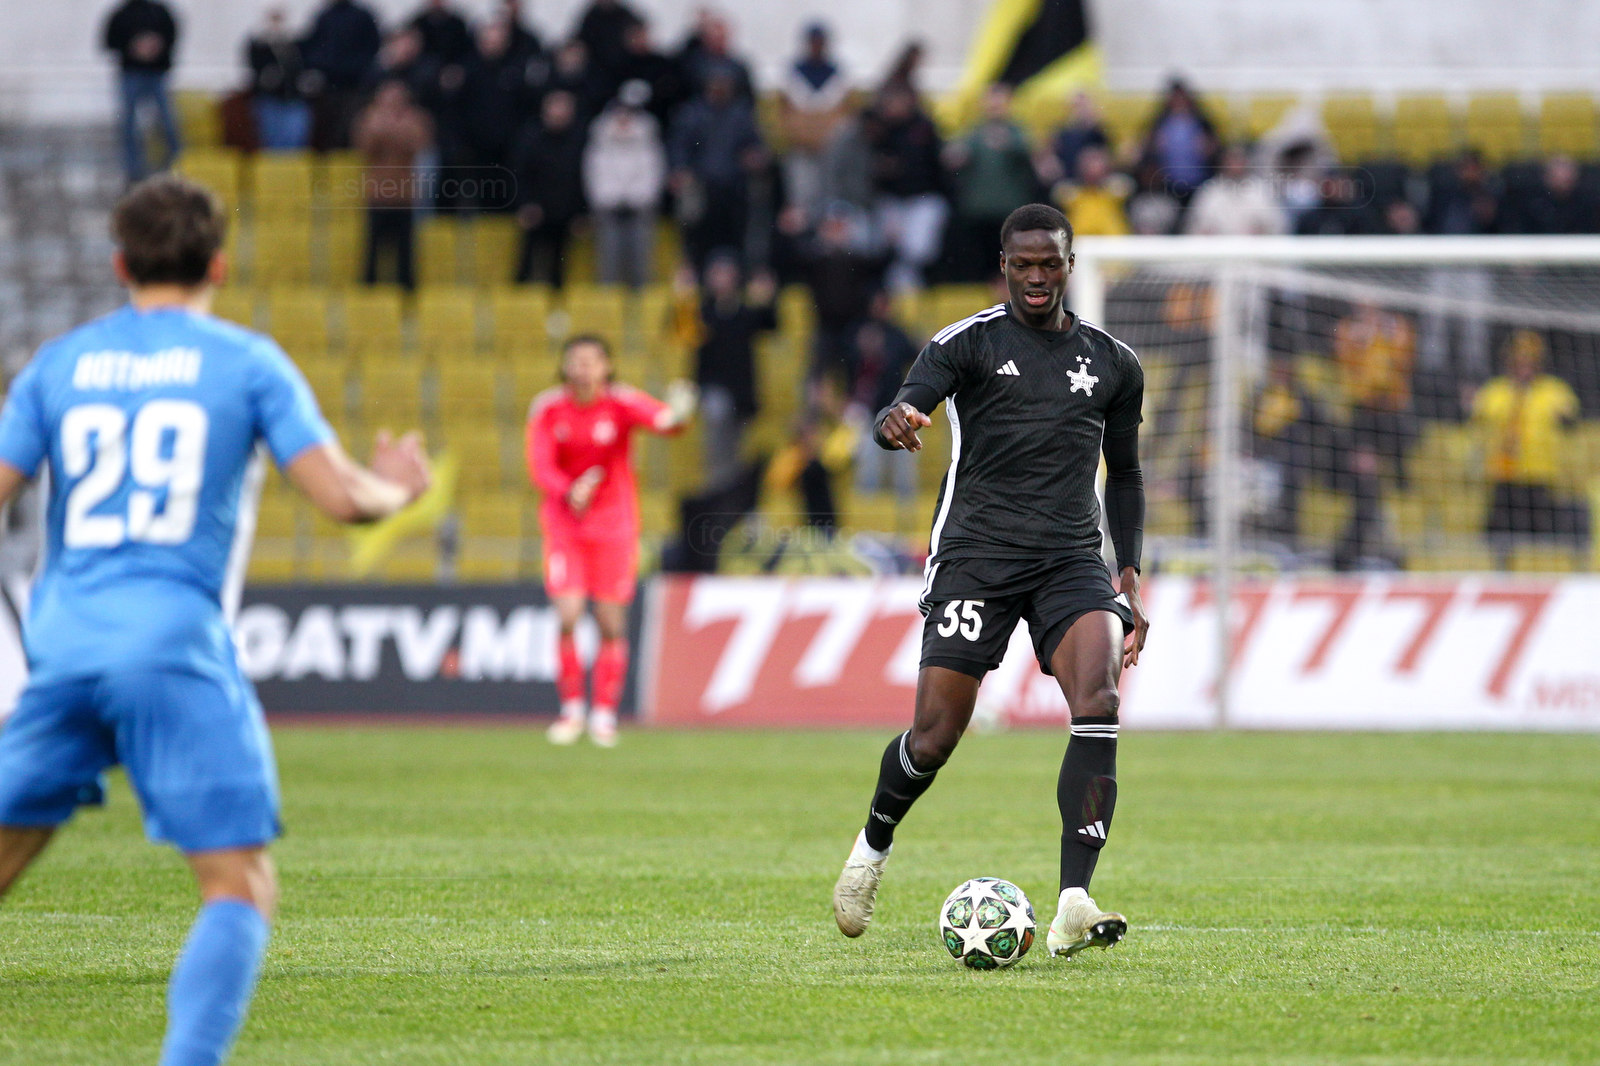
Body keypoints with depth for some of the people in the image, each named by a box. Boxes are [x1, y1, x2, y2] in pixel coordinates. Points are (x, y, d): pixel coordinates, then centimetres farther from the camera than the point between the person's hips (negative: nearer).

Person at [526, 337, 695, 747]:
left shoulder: (621, 402, -12)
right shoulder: (548, 409, -6)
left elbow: (660, 418, -32)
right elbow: (540, 468, -12)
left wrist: (675, 417, -57)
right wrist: (570, 491, -33)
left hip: (615, 524, 0)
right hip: (564, 523, 0)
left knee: (612, 625, 0)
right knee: (568, 618, -11)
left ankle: (605, 713, 14)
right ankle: (571, 708, 6)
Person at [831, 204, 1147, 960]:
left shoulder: (1113, 364, 14)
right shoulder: (968, 342, 2)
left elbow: (1124, 472, 26)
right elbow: (905, 408, -16)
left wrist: (1129, 575, 14)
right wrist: (896, 421, -42)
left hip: (1072, 559, 2)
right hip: (976, 552, -2)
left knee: (1099, 705, -23)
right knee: (936, 735, -6)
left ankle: (1073, 907, -29)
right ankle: (873, 848, 28)